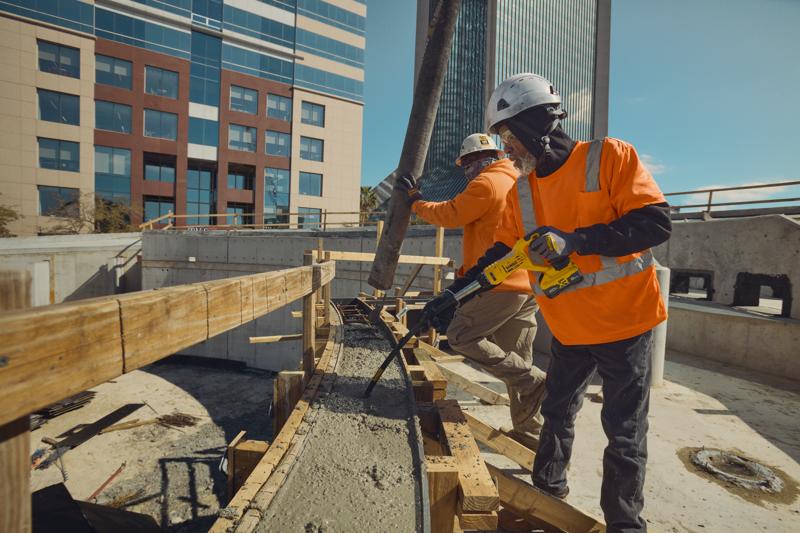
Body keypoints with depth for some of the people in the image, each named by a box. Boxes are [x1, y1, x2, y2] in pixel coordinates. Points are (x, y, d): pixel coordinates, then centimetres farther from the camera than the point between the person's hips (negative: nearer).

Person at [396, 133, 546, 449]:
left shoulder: (487, 183, -7)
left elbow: (450, 215, -4)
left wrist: (416, 200, 12)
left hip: (500, 284, -10)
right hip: (527, 286, 10)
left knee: (460, 336, -5)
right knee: (516, 361, 13)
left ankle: (532, 380, -6)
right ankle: (529, 432, 22)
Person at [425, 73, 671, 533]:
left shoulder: (610, 157, -12)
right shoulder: (521, 191, 3)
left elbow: (657, 222, -18)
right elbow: (500, 254, 3)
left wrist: (575, 240, -29)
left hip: (624, 320, -5)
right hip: (568, 327, 5)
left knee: (625, 430, 9)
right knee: (557, 414, 20)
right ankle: (548, 493, 43)